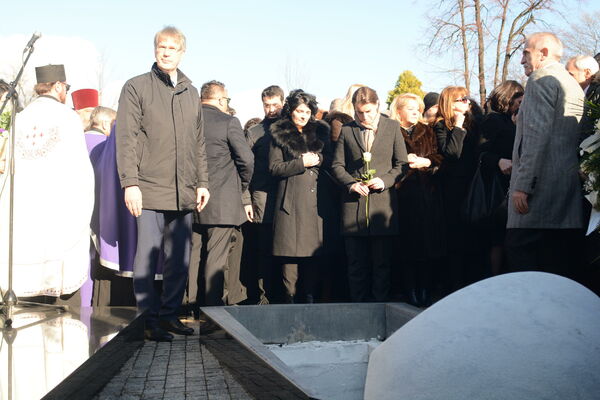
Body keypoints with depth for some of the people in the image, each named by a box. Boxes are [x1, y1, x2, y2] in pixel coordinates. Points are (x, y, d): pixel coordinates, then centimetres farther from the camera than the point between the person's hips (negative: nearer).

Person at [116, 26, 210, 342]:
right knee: (147, 256, -3)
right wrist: (130, 183, -12)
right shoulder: (137, 87, 2)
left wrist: (202, 182, 14)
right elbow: (126, 138, -5)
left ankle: (170, 313, 20)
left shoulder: (191, 93, 18)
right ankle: (150, 319, 6)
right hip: (150, 190, -5)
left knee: (180, 259, 9)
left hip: (184, 193, 5)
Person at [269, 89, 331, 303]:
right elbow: (274, 167, -2)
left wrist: (318, 159, -3)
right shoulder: (279, 134, 5)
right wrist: (302, 163, -10)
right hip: (291, 201, -3)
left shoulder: (320, 131, 15)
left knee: (313, 251, 2)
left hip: (316, 200, 3)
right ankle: (289, 299, 5)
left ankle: (311, 298, 11)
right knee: (290, 253, -4)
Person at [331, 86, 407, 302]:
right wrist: (351, 183, -9)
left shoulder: (393, 127, 8)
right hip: (353, 204, 1)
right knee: (356, 264, 5)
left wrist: (385, 180, -9)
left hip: (383, 203, 0)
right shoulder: (346, 130, 9)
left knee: (382, 262, 3)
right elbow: (337, 165, 9)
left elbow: (401, 163, 7)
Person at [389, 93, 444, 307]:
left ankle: (425, 291, 8)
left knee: (428, 242, 1)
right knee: (407, 244, -2)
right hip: (403, 194, -3)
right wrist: (404, 162, -16)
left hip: (427, 193, 3)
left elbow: (438, 158, 8)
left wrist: (426, 162, -10)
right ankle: (411, 291, 5)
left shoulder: (427, 131, 17)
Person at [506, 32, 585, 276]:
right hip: (570, 187, 9)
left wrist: (522, 184, -18)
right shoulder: (573, 85, 23)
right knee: (561, 263, 9)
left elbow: (537, 135, -16)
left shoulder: (541, 79, -5)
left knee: (521, 253, -9)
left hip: (541, 183, -9)